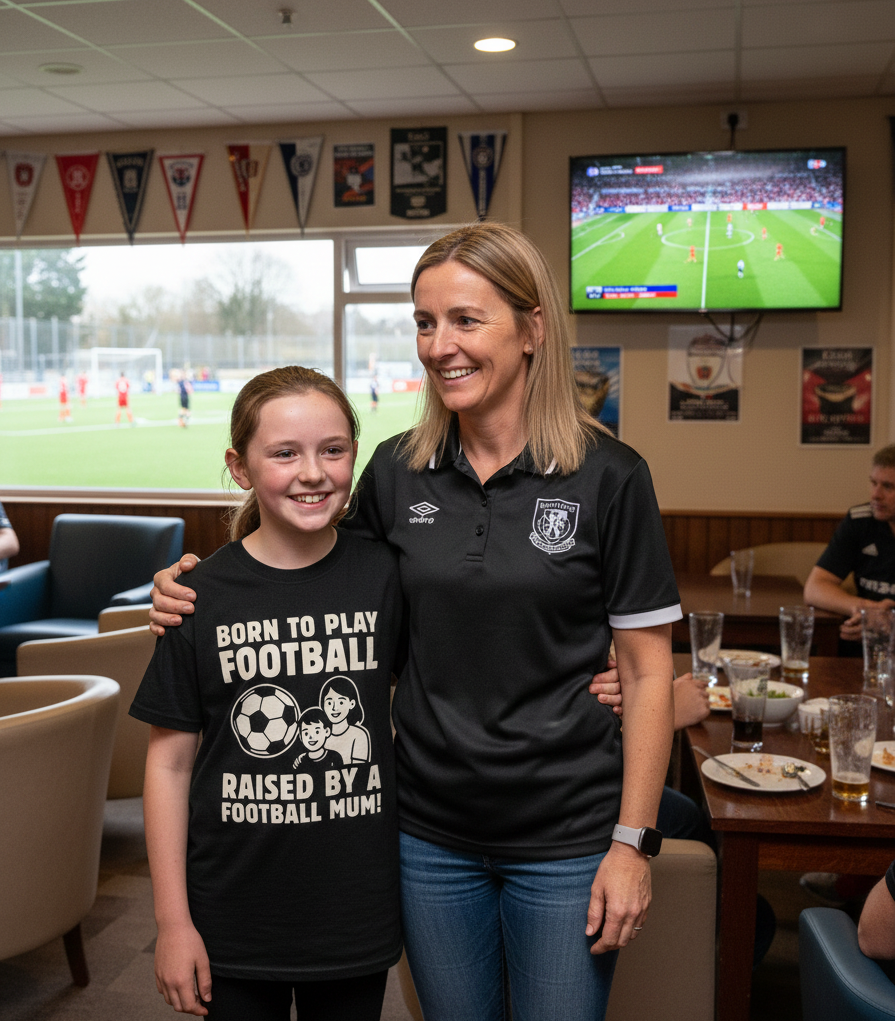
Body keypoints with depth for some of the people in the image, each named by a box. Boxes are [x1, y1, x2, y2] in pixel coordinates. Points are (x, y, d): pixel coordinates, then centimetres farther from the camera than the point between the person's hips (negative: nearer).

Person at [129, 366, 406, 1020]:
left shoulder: (383, 574, -7)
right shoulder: (202, 597, -9)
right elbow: (170, 762, -3)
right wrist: (173, 921, -3)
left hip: (358, 912, 1)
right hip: (234, 917, 0)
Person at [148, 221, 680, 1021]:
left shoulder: (607, 476, -10)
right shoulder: (396, 471, -1)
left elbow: (647, 671, -6)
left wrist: (634, 841, -9)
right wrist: (201, 600, -2)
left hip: (565, 836, -3)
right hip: (430, 830, 3)